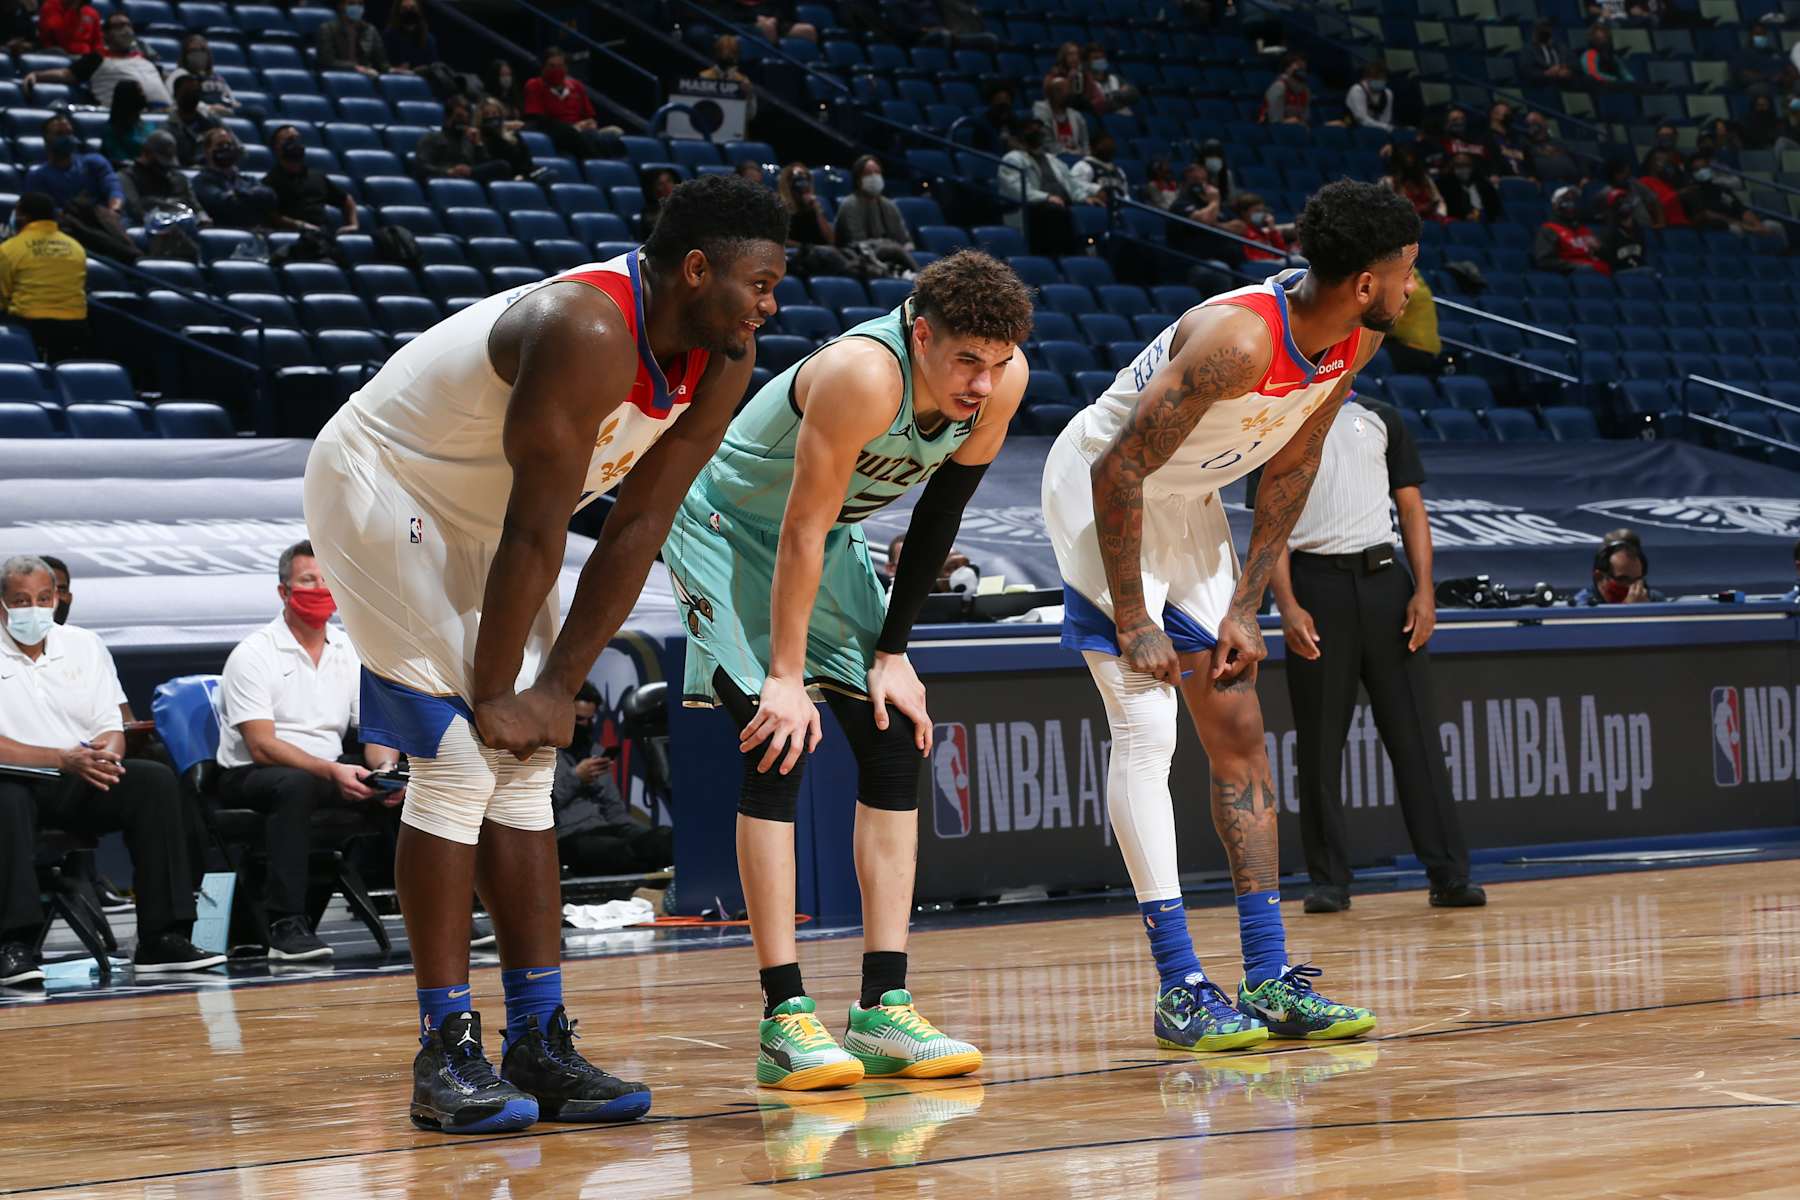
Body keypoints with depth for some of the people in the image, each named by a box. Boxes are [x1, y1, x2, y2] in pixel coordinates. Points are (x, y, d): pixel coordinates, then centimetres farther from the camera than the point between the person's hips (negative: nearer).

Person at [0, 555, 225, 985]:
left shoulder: (84, 645, 14)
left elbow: (111, 729, 11)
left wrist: (105, 756, -14)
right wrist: (63, 759, -21)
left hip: (82, 787, 5)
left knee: (156, 779, -22)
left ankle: (161, 940, -24)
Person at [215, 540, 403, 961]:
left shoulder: (351, 652, 11)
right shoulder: (253, 654, -8)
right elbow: (262, 746, -17)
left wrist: (386, 768, -18)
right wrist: (332, 772, -29)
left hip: (331, 772, 6)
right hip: (250, 777, -6)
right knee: (295, 784, -39)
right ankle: (286, 925, -41)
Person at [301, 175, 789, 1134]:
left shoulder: (723, 360, -8)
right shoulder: (588, 332, -34)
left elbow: (637, 527, -5)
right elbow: (535, 528, -30)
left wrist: (560, 685, -8)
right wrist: (495, 692, -24)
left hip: (475, 515, 9)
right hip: (378, 489, -8)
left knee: (524, 767, 4)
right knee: (460, 758, -14)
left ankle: (539, 1045, 7)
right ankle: (444, 1056, -9)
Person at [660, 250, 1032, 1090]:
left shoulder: (1002, 381, -16)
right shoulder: (864, 375, -36)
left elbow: (939, 514, -3)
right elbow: (801, 531, -31)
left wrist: (892, 651, -2)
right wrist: (786, 677, -28)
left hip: (828, 543, 7)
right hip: (727, 527, -7)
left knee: (894, 741, -2)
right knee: (780, 747, -18)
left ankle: (884, 1009, -1)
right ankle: (784, 1017, -17)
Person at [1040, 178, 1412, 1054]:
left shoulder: (1354, 341, -9)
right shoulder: (1238, 338, -33)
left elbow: (1289, 470, 5)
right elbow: (1120, 470, -29)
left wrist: (1244, 610, 1)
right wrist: (1132, 624, -25)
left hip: (1187, 503, 9)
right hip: (1099, 489, -9)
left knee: (1239, 735, 6)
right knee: (1146, 732, -14)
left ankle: (1269, 978, 9)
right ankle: (1179, 989, -13)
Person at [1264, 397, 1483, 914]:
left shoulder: (1381, 420, 14)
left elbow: (1411, 508, 11)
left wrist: (1424, 591, -1)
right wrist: (1288, 607, -11)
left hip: (1383, 579, 1)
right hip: (1317, 584, -1)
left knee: (1414, 730, -3)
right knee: (1320, 739, 0)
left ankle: (1449, 875, -4)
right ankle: (1329, 880, 7)